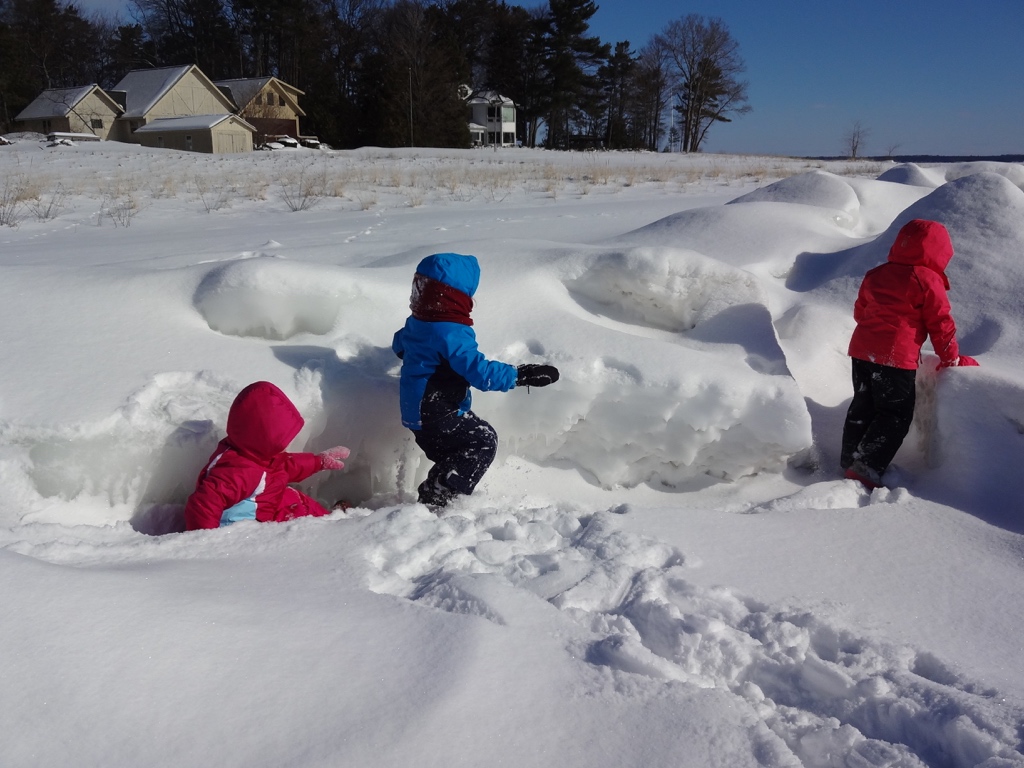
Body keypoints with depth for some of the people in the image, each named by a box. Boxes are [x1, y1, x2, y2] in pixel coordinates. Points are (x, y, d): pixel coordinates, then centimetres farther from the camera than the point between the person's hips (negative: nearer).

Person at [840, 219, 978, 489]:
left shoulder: (875, 274, 13)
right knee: (895, 414, 1)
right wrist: (951, 359, 7)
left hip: (862, 350, 7)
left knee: (862, 407, 17)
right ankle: (867, 468, -6)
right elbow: (941, 324, -5)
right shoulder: (927, 281, -7)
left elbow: (859, 311, 21)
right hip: (897, 358, -7)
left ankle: (849, 461, 22)